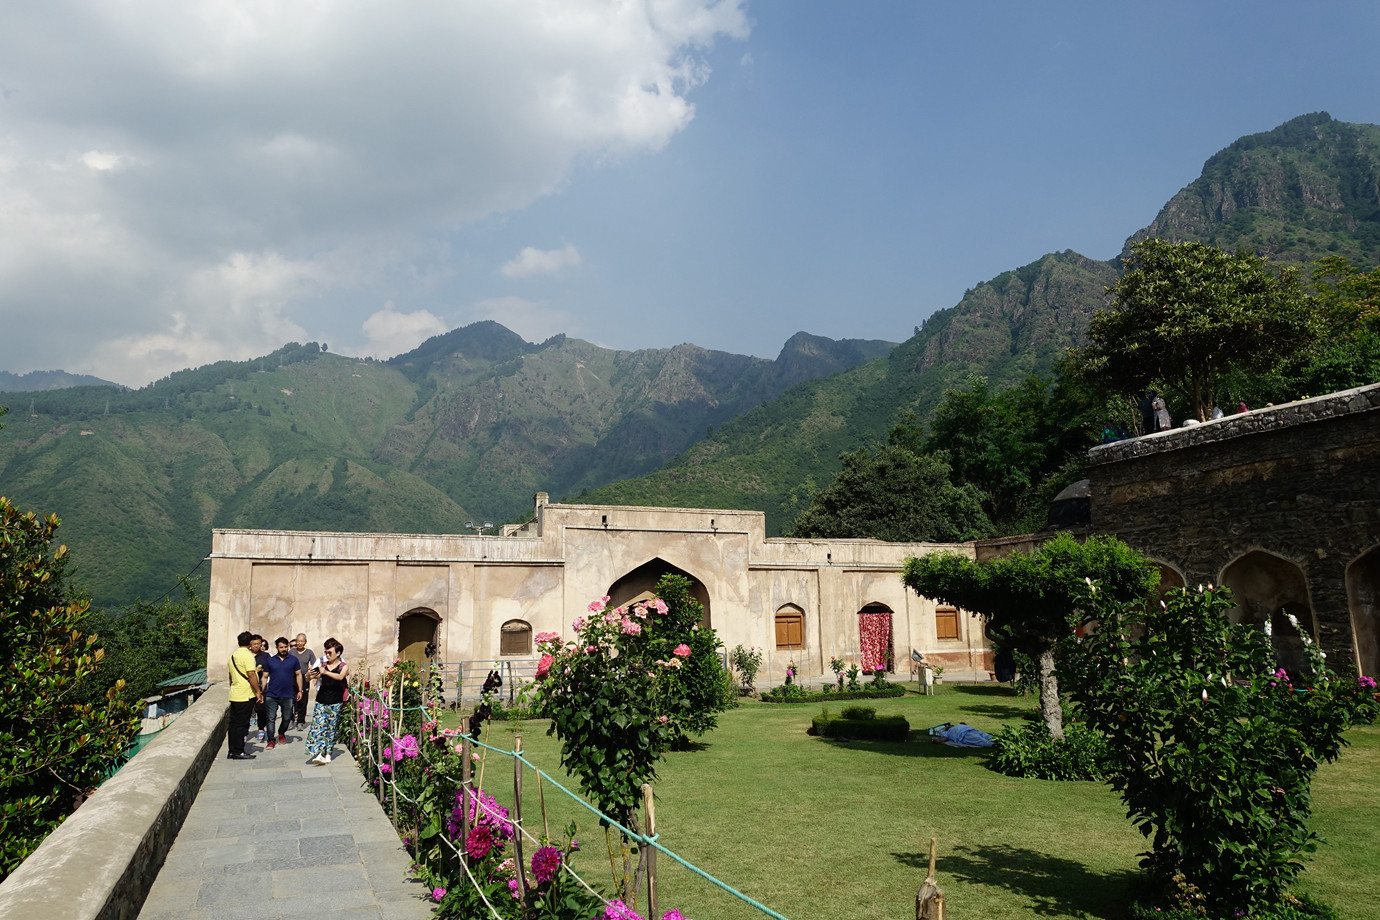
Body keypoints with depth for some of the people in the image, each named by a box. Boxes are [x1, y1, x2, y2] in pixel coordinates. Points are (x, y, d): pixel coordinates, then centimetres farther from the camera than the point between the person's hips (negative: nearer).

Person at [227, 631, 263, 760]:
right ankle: (238, 752, 0)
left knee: (234, 723, 11)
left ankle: (232, 751, 16)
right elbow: (251, 675, -19)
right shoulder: (248, 655, -13)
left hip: (234, 695, 8)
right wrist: (258, 691, -15)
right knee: (241, 724, -3)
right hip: (246, 695, -8)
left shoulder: (233, 656, 14)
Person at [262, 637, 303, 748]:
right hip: (272, 695, 0)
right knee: (271, 719, -3)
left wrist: (300, 690, 3)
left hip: (288, 696, 1)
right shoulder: (270, 660, 5)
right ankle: (271, 740, 4)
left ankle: (281, 734, 34)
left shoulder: (293, 660, 5)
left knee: (287, 718, 9)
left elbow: (298, 675, 9)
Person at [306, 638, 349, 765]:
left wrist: (325, 672, -35)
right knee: (318, 726, -10)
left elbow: (340, 677, -20)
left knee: (331, 728, 3)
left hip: (335, 703, -2)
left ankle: (327, 754, 11)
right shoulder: (322, 664, 9)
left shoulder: (344, 666, 0)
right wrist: (311, 675, -24)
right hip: (321, 701, 2)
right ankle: (318, 753, -16)